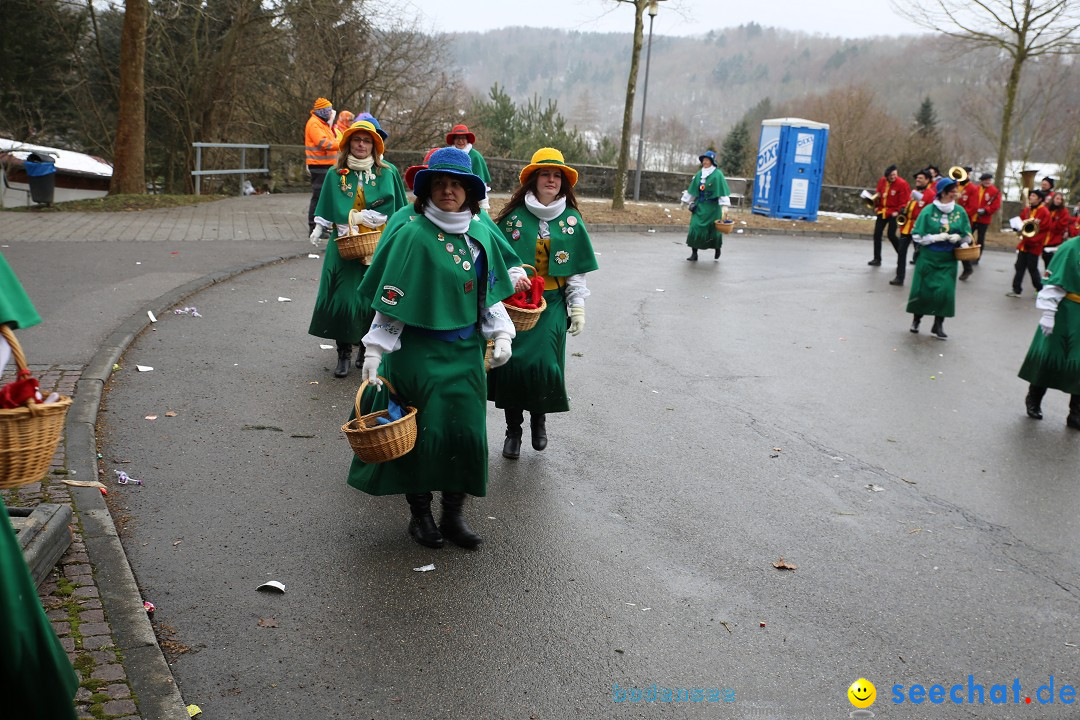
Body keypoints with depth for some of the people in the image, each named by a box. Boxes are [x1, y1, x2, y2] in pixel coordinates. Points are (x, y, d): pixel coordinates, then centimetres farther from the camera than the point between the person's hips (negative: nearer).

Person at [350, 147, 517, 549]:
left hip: (466, 351, 5)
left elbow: (490, 291, 14)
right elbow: (390, 300, -12)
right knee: (423, 432, 2)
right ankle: (420, 514, 22)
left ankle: (453, 515, 21)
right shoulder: (413, 234, -11)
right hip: (419, 350, -5)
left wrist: (501, 334, 4)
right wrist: (374, 351, -15)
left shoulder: (481, 234, 5)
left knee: (466, 431, 5)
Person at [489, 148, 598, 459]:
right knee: (512, 363, -5)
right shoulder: (514, 216, 0)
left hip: (552, 303, 1)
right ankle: (513, 429, 15)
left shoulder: (571, 220, 5)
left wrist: (578, 306, 3)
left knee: (544, 363, -11)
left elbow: (577, 269, 8)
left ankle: (539, 415, 19)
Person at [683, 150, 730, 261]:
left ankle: (717, 248, 30)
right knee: (695, 228, -5)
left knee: (713, 229, 3)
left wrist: (724, 206, -21)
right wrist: (686, 201, 20)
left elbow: (723, 191, -14)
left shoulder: (717, 174, -9)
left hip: (712, 207, -5)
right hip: (699, 206, 5)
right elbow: (692, 189, 17)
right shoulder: (699, 174, 8)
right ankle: (694, 253, 0)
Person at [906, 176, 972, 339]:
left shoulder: (960, 211, 0)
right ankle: (917, 319, 28)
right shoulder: (928, 211, -9)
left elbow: (967, 234, 10)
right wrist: (936, 237, -18)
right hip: (928, 257, -2)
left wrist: (959, 238, -12)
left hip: (948, 260, 2)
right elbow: (917, 236, -6)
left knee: (945, 291, -4)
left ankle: (939, 324, 9)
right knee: (923, 289, 5)